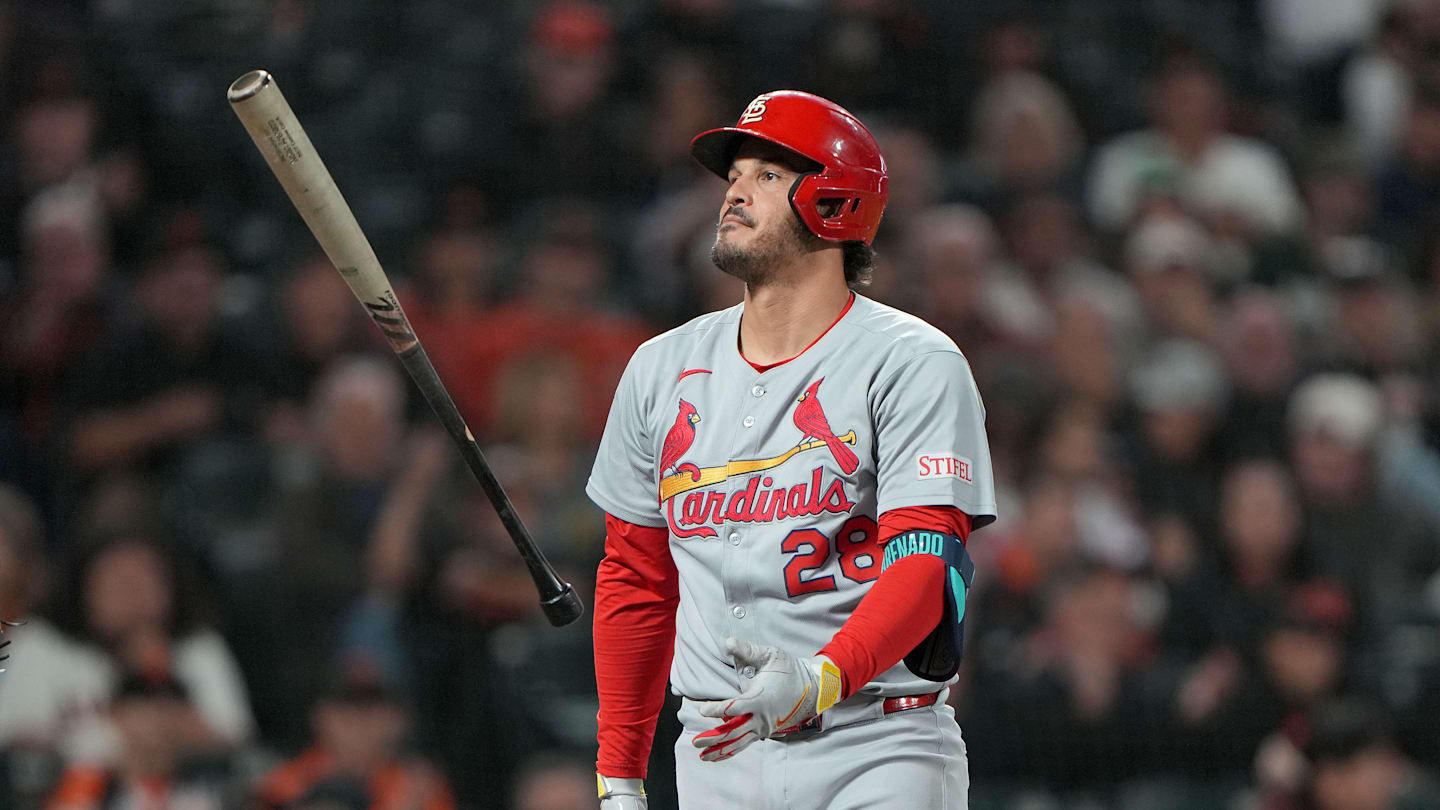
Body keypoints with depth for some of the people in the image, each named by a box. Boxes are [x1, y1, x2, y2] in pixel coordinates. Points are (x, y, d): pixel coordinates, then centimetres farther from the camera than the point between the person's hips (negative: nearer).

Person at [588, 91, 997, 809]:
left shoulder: (915, 365, -4)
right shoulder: (659, 370, 13)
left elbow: (923, 565, -15)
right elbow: (635, 581, 18)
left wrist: (820, 680, -32)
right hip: (715, 752, 4)